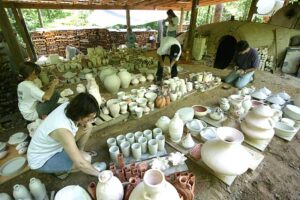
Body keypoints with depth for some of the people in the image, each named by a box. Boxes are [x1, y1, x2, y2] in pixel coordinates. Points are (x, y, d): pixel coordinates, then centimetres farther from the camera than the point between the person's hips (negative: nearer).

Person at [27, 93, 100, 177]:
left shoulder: (69, 106, -21)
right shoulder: (63, 130, -40)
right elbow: (80, 163, -34)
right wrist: (100, 174, -21)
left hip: (53, 146, 7)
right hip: (40, 161, -7)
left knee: (88, 127, -9)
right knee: (86, 158, -25)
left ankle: (79, 152, 13)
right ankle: (59, 170, 4)